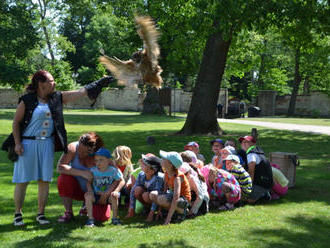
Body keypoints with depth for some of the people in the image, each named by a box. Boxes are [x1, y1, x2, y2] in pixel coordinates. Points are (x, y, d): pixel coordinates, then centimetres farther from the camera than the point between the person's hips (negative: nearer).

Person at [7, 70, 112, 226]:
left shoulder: (57, 98, 6)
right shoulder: (27, 101, -7)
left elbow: (81, 92, 6)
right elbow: (16, 122, -3)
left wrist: (100, 83, 4)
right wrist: (17, 143, -10)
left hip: (47, 144, 5)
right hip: (27, 144, -4)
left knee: (44, 180, 5)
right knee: (22, 180, 1)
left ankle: (41, 214, 15)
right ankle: (18, 214, 12)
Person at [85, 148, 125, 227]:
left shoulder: (113, 170, -11)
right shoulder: (93, 170, -5)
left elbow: (122, 181, -9)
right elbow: (89, 182, 3)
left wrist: (116, 191, -25)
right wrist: (90, 190, -18)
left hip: (108, 196, -2)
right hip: (96, 196, 2)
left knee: (114, 196, -32)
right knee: (87, 195, -26)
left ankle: (115, 218, -12)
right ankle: (90, 218, -16)